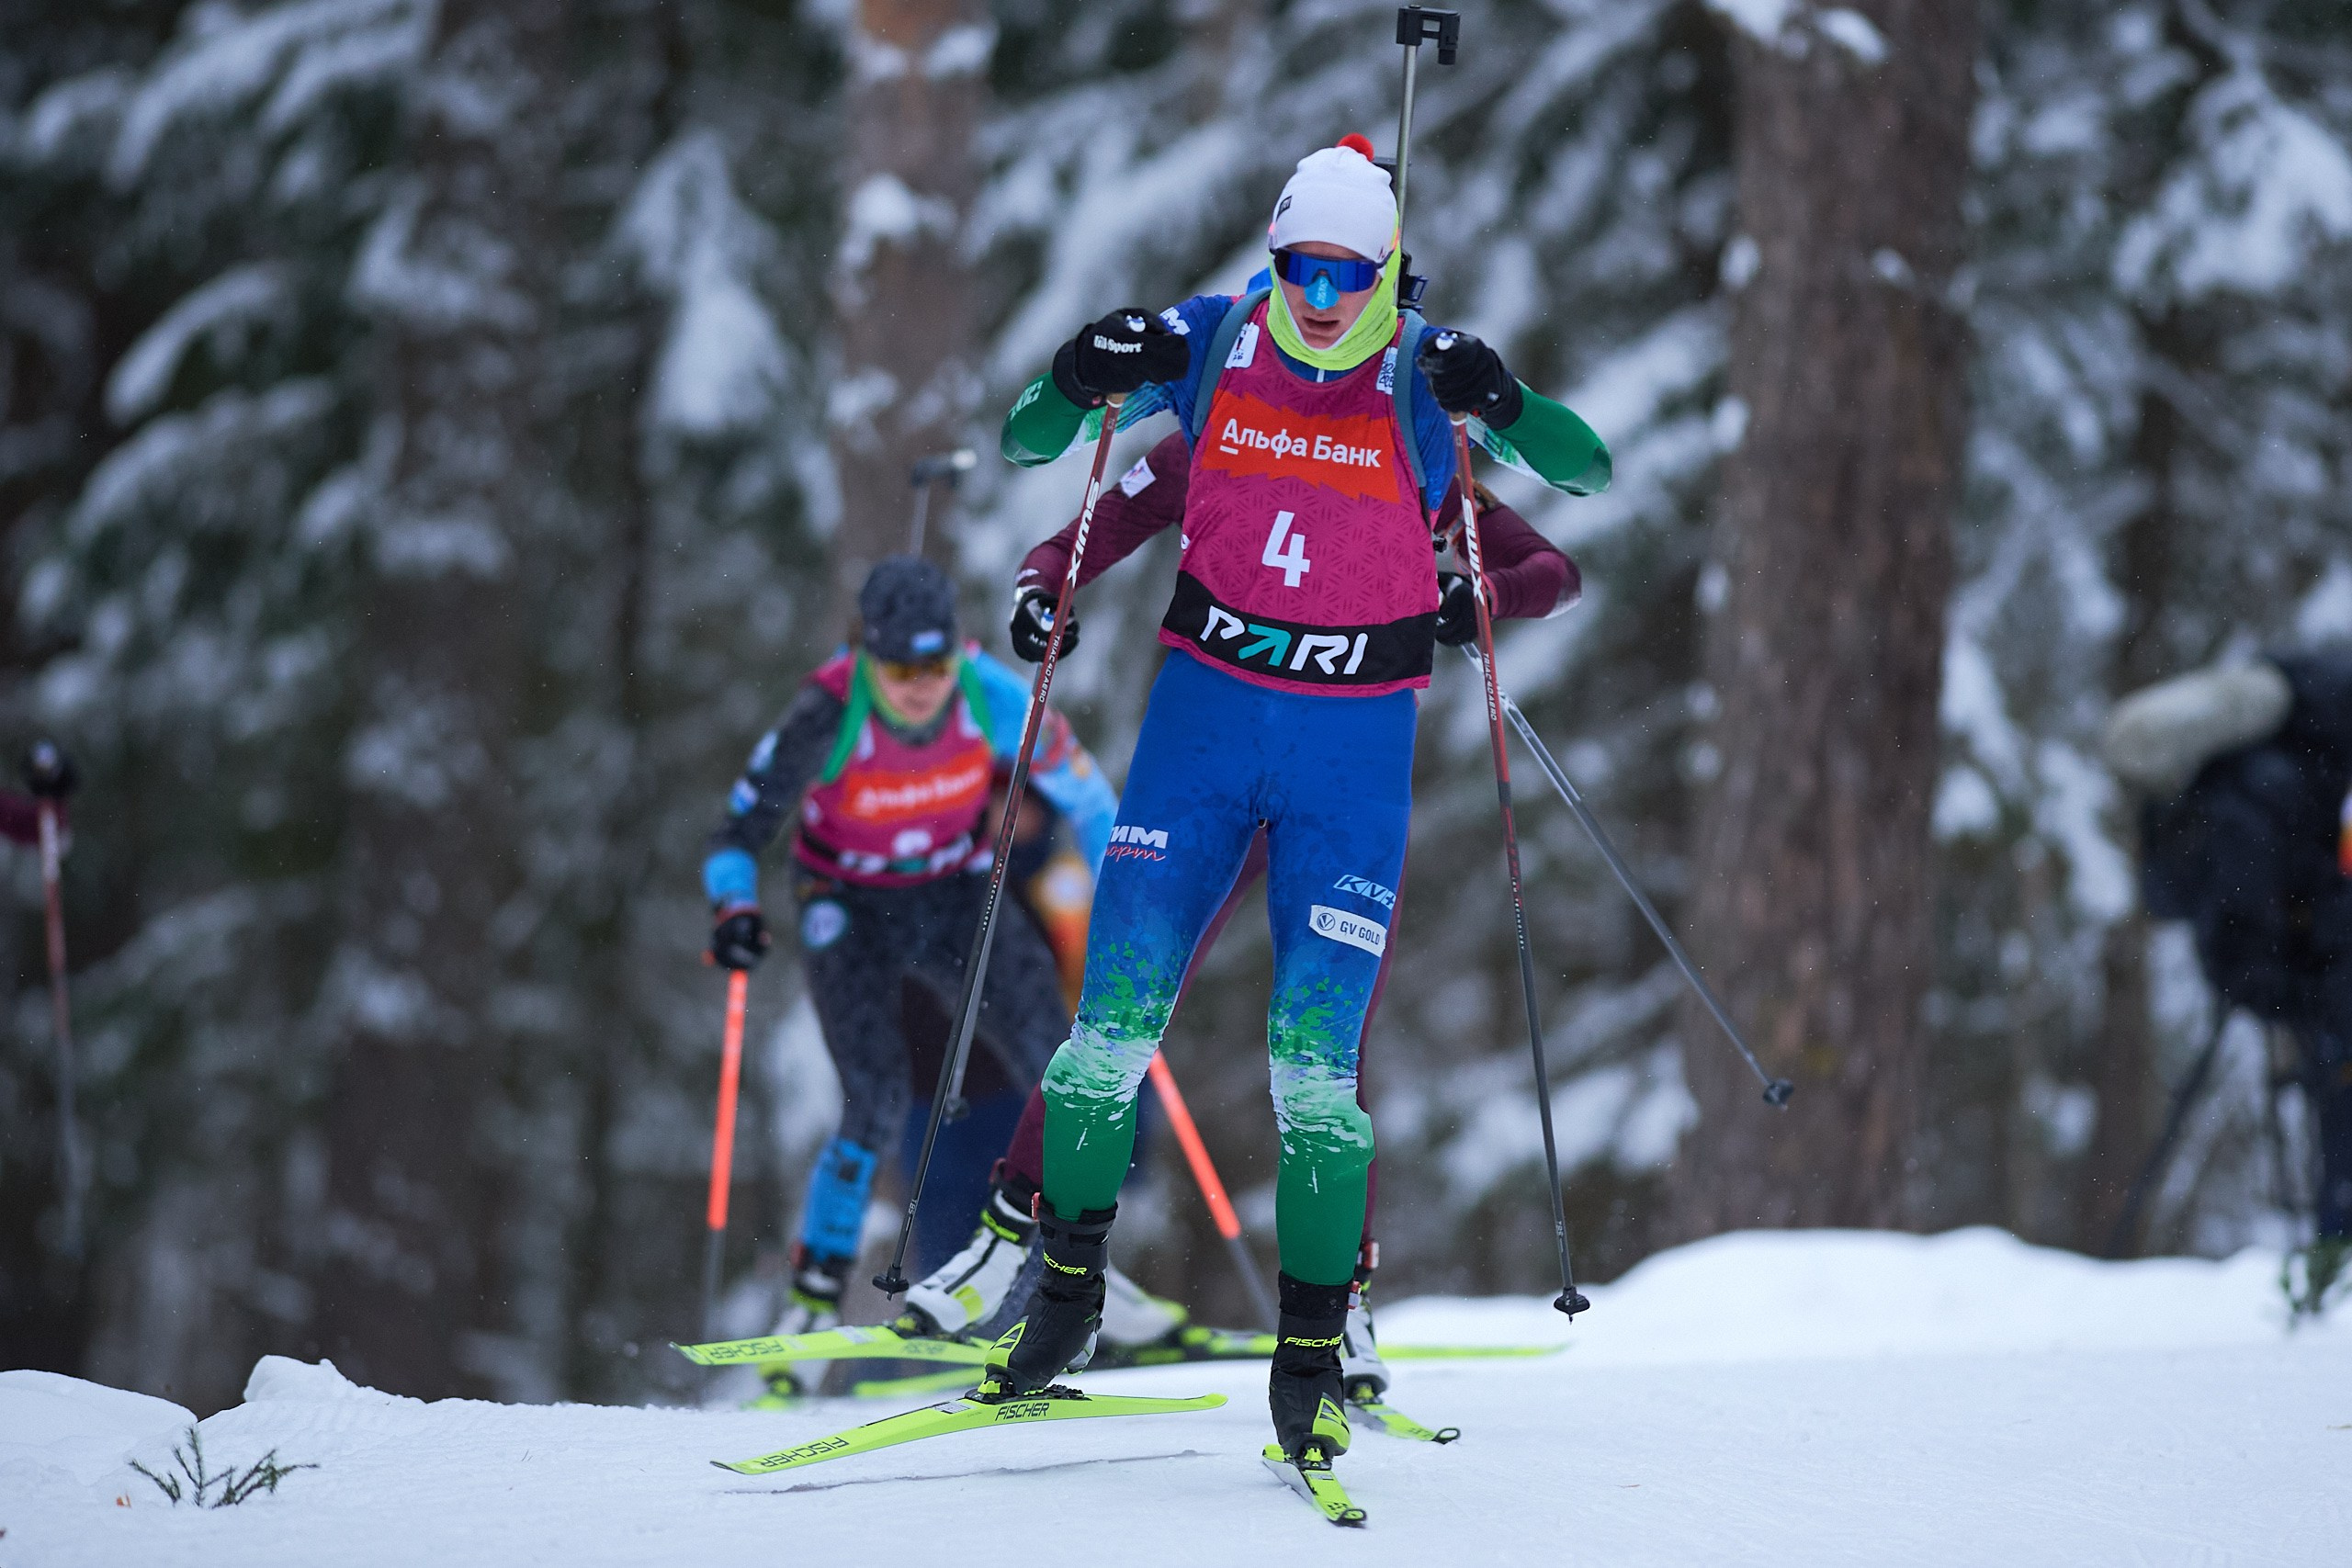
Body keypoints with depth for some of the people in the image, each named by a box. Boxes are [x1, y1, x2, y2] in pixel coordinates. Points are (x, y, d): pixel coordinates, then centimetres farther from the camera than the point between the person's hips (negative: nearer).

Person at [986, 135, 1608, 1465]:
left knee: (1316, 1056, -7)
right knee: (1116, 1015, -4)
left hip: (1355, 742, -2)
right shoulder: (1215, 343, -1)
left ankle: (1313, 1350, 4)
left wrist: (1501, 405, -30)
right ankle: (1069, 1282, 16)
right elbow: (1027, 441, 5)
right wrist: (1081, 382, -17)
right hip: (1207, 707, 2)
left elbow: (1589, 471, -11)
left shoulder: (1423, 375, -6)